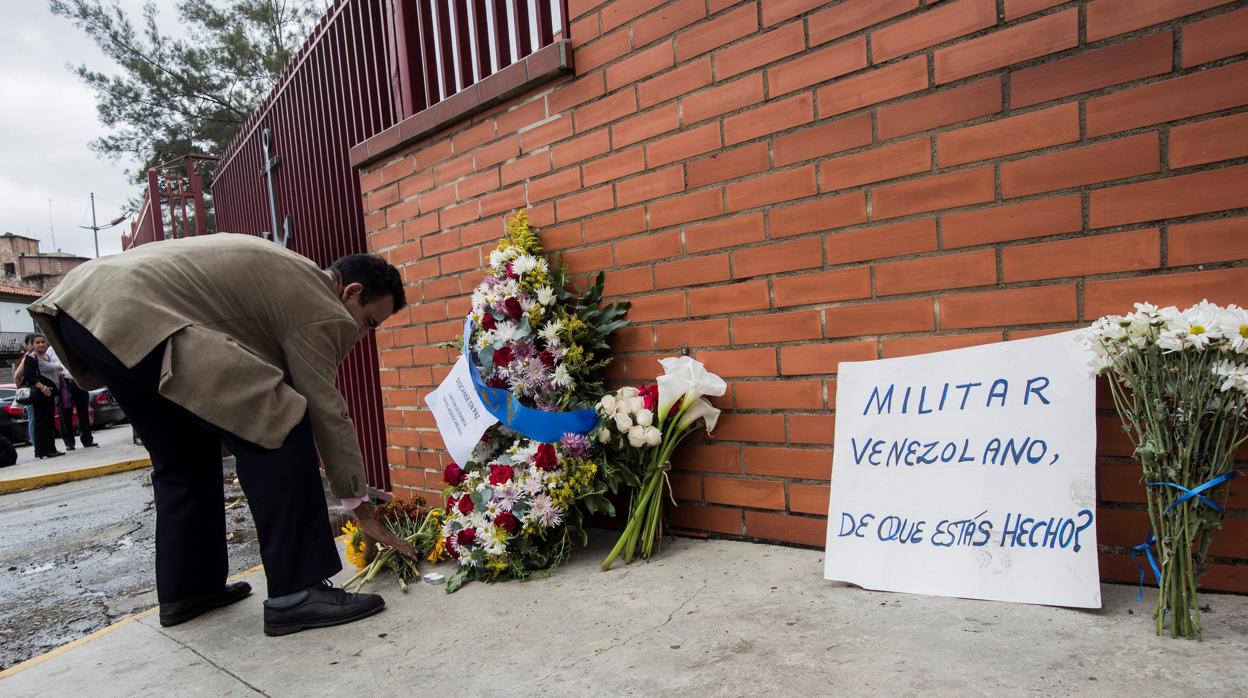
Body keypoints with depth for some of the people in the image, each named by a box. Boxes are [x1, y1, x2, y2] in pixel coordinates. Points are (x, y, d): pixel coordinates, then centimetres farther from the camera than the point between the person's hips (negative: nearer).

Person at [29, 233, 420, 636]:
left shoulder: (293, 275, 20)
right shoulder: (319, 310, -7)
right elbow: (326, 414, -5)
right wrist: (363, 509, 3)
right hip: (138, 317, -11)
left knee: (183, 458, 19)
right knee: (275, 428, -13)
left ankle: (185, 589, 27)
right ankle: (294, 592, -11)